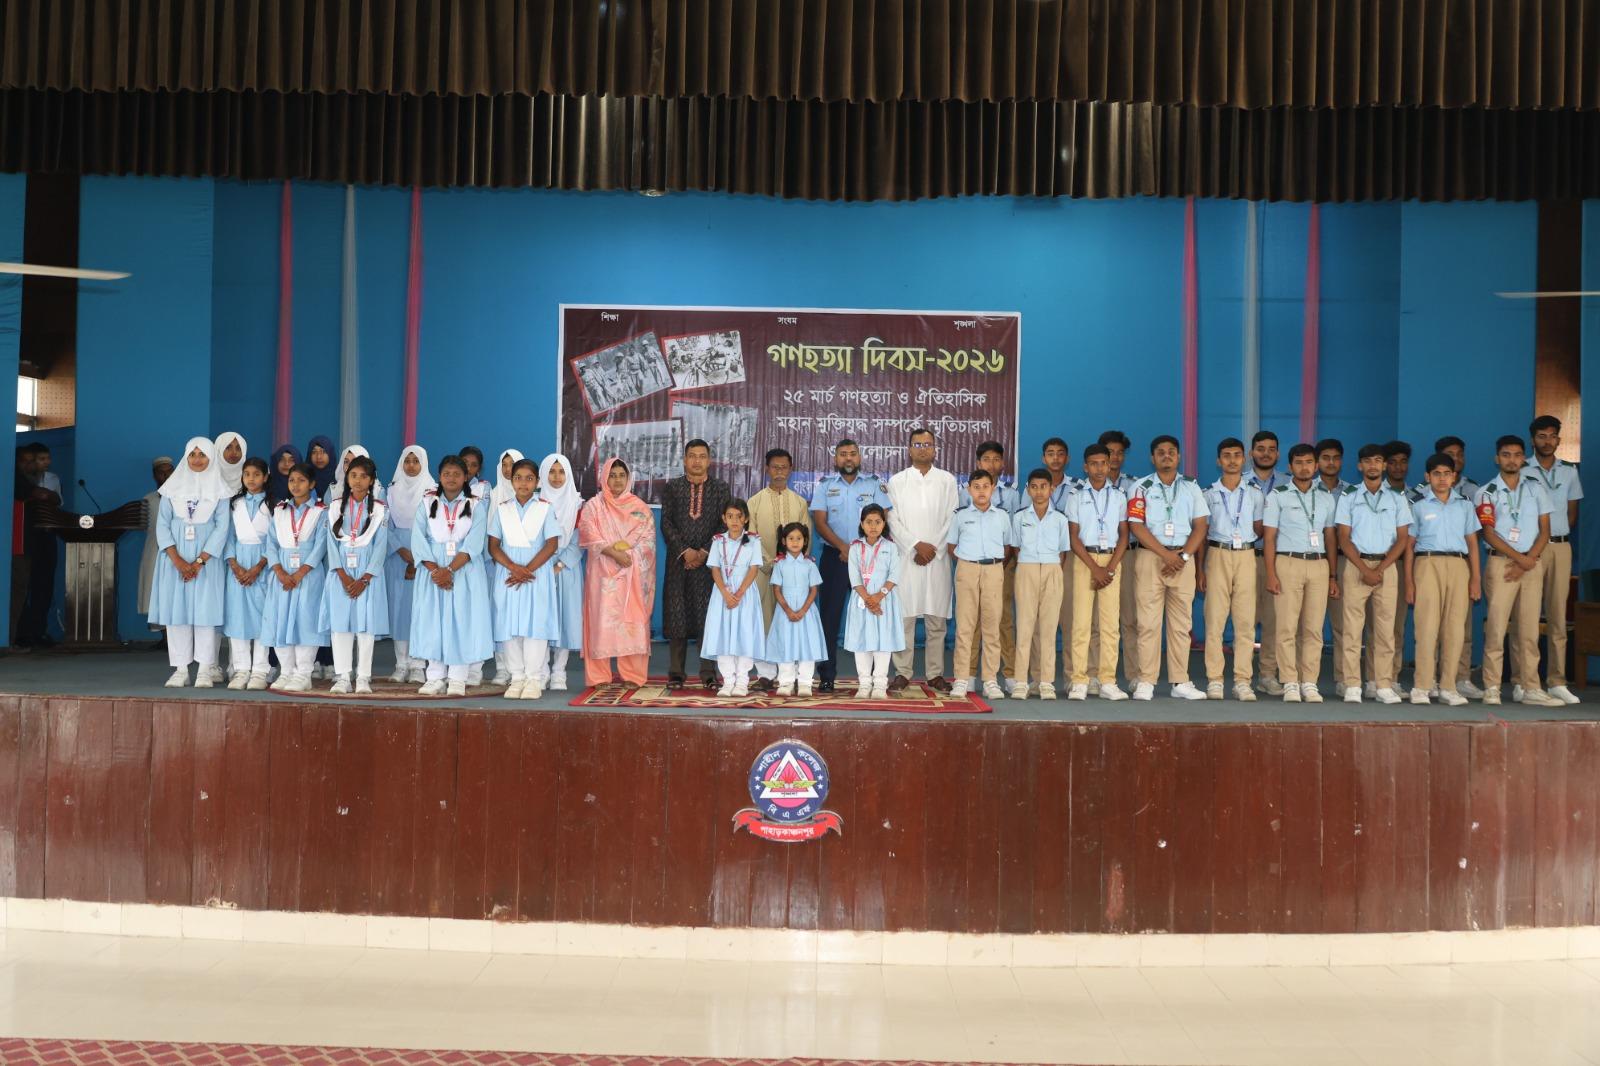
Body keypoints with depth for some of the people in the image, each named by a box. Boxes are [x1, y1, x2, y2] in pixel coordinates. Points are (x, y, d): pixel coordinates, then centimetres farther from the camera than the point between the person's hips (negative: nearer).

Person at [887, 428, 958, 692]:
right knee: (903, 616, -2)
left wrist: (933, 548, -7)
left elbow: (951, 519, 3)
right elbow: (893, 521, 0)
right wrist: (916, 545, -11)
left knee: (936, 618, 2)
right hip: (905, 557, -1)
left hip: (937, 558, 1)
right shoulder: (897, 481, 8)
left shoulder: (947, 480, 9)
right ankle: (902, 673, 4)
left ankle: (935, 674, 7)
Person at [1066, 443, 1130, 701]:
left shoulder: (1119, 497, 9)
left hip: (1112, 561, 2)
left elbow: (1124, 535, 7)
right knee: (1081, 621, -6)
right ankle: (1079, 682, -4)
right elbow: (1074, 537, -1)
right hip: (1084, 559, -2)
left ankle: (1108, 682, 2)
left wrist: (1110, 568, -6)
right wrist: (1095, 568, -10)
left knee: (1111, 622, -1)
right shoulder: (1076, 498, 4)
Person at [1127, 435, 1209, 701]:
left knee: (1181, 623, 3)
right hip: (1150, 557, -3)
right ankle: (1146, 682, -3)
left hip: (1183, 558, 3)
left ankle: (1180, 682, 7)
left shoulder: (1191, 488, 12)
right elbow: (1136, 526, -5)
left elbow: (1200, 526, 6)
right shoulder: (1142, 488, 4)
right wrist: (1166, 554, -13)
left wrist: (1182, 555, -8)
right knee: (1148, 622, -5)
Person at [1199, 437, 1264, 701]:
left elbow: (1259, 530, 13)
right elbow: (1202, 533, 7)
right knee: (1214, 619, -4)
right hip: (1217, 555, -1)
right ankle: (1214, 680, 0)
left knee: (1246, 620, -2)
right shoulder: (1209, 494, 8)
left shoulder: (1255, 494, 10)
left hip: (1246, 556, 1)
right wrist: (1199, 568, 1)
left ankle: (1242, 681, 2)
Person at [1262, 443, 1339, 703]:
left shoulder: (1326, 497, 13)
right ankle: (1290, 684, -1)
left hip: (1318, 565, 3)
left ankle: (1310, 683, 6)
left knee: (1314, 628, 2)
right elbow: (1269, 537, 0)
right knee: (1286, 627, -5)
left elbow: (1330, 538, 14)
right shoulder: (1277, 496, 3)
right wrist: (1271, 574, -9)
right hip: (1288, 563, -3)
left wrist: (1333, 577, 9)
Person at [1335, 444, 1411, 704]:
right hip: (1355, 565, -1)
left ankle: (1384, 685, 4)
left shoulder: (1397, 499, 10)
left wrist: (1380, 569, -8)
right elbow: (1344, 539, 1)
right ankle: (1352, 686, -3)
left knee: (1386, 629, 1)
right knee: (1352, 627, -5)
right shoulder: (1348, 497, 6)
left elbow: (1403, 539, 5)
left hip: (1386, 566, 1)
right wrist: (1364, 569, -11)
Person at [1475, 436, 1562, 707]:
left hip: (1533, 564, 3)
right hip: (1501, 563, -3)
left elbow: (1545, 530, 7)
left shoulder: (1535, 489, 11)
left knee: (1529, 630, 4)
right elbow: (1489, 533, -5)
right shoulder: (1487, 492, 2)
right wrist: (1519, 558, -11)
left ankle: (1531, 689, 8)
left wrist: (1529, 559, -7)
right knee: (1496, 627, -6)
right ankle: (1492, 688, -3)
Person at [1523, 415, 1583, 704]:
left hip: (1561, 546, 4)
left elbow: (1572, 510, 19)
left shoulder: (1569, 471, 12)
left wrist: (1561, 534, 8)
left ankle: (1556, 682, 6)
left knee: (1558, 615, 4)